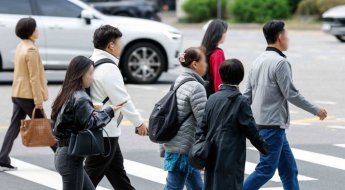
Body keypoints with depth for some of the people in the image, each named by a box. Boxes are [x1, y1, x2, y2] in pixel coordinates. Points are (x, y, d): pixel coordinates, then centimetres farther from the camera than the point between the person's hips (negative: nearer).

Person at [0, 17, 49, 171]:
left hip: (17, 94, 8)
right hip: (28, 95, -8)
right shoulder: (31, 50, -17)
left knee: (14, 127, 6)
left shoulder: (20, 47, 11)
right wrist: (38, 99, -18)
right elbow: (34, 77, -20)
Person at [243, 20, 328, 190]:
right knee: (266, 170, -6)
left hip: (259, 123, 9)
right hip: (273, 125, -9)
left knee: (289, 169, 11)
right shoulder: (280, 62, -14)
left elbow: (248, 94, 13)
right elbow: (291, 94, -15)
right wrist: (316, 111, -5)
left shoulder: (259, 61, 12)